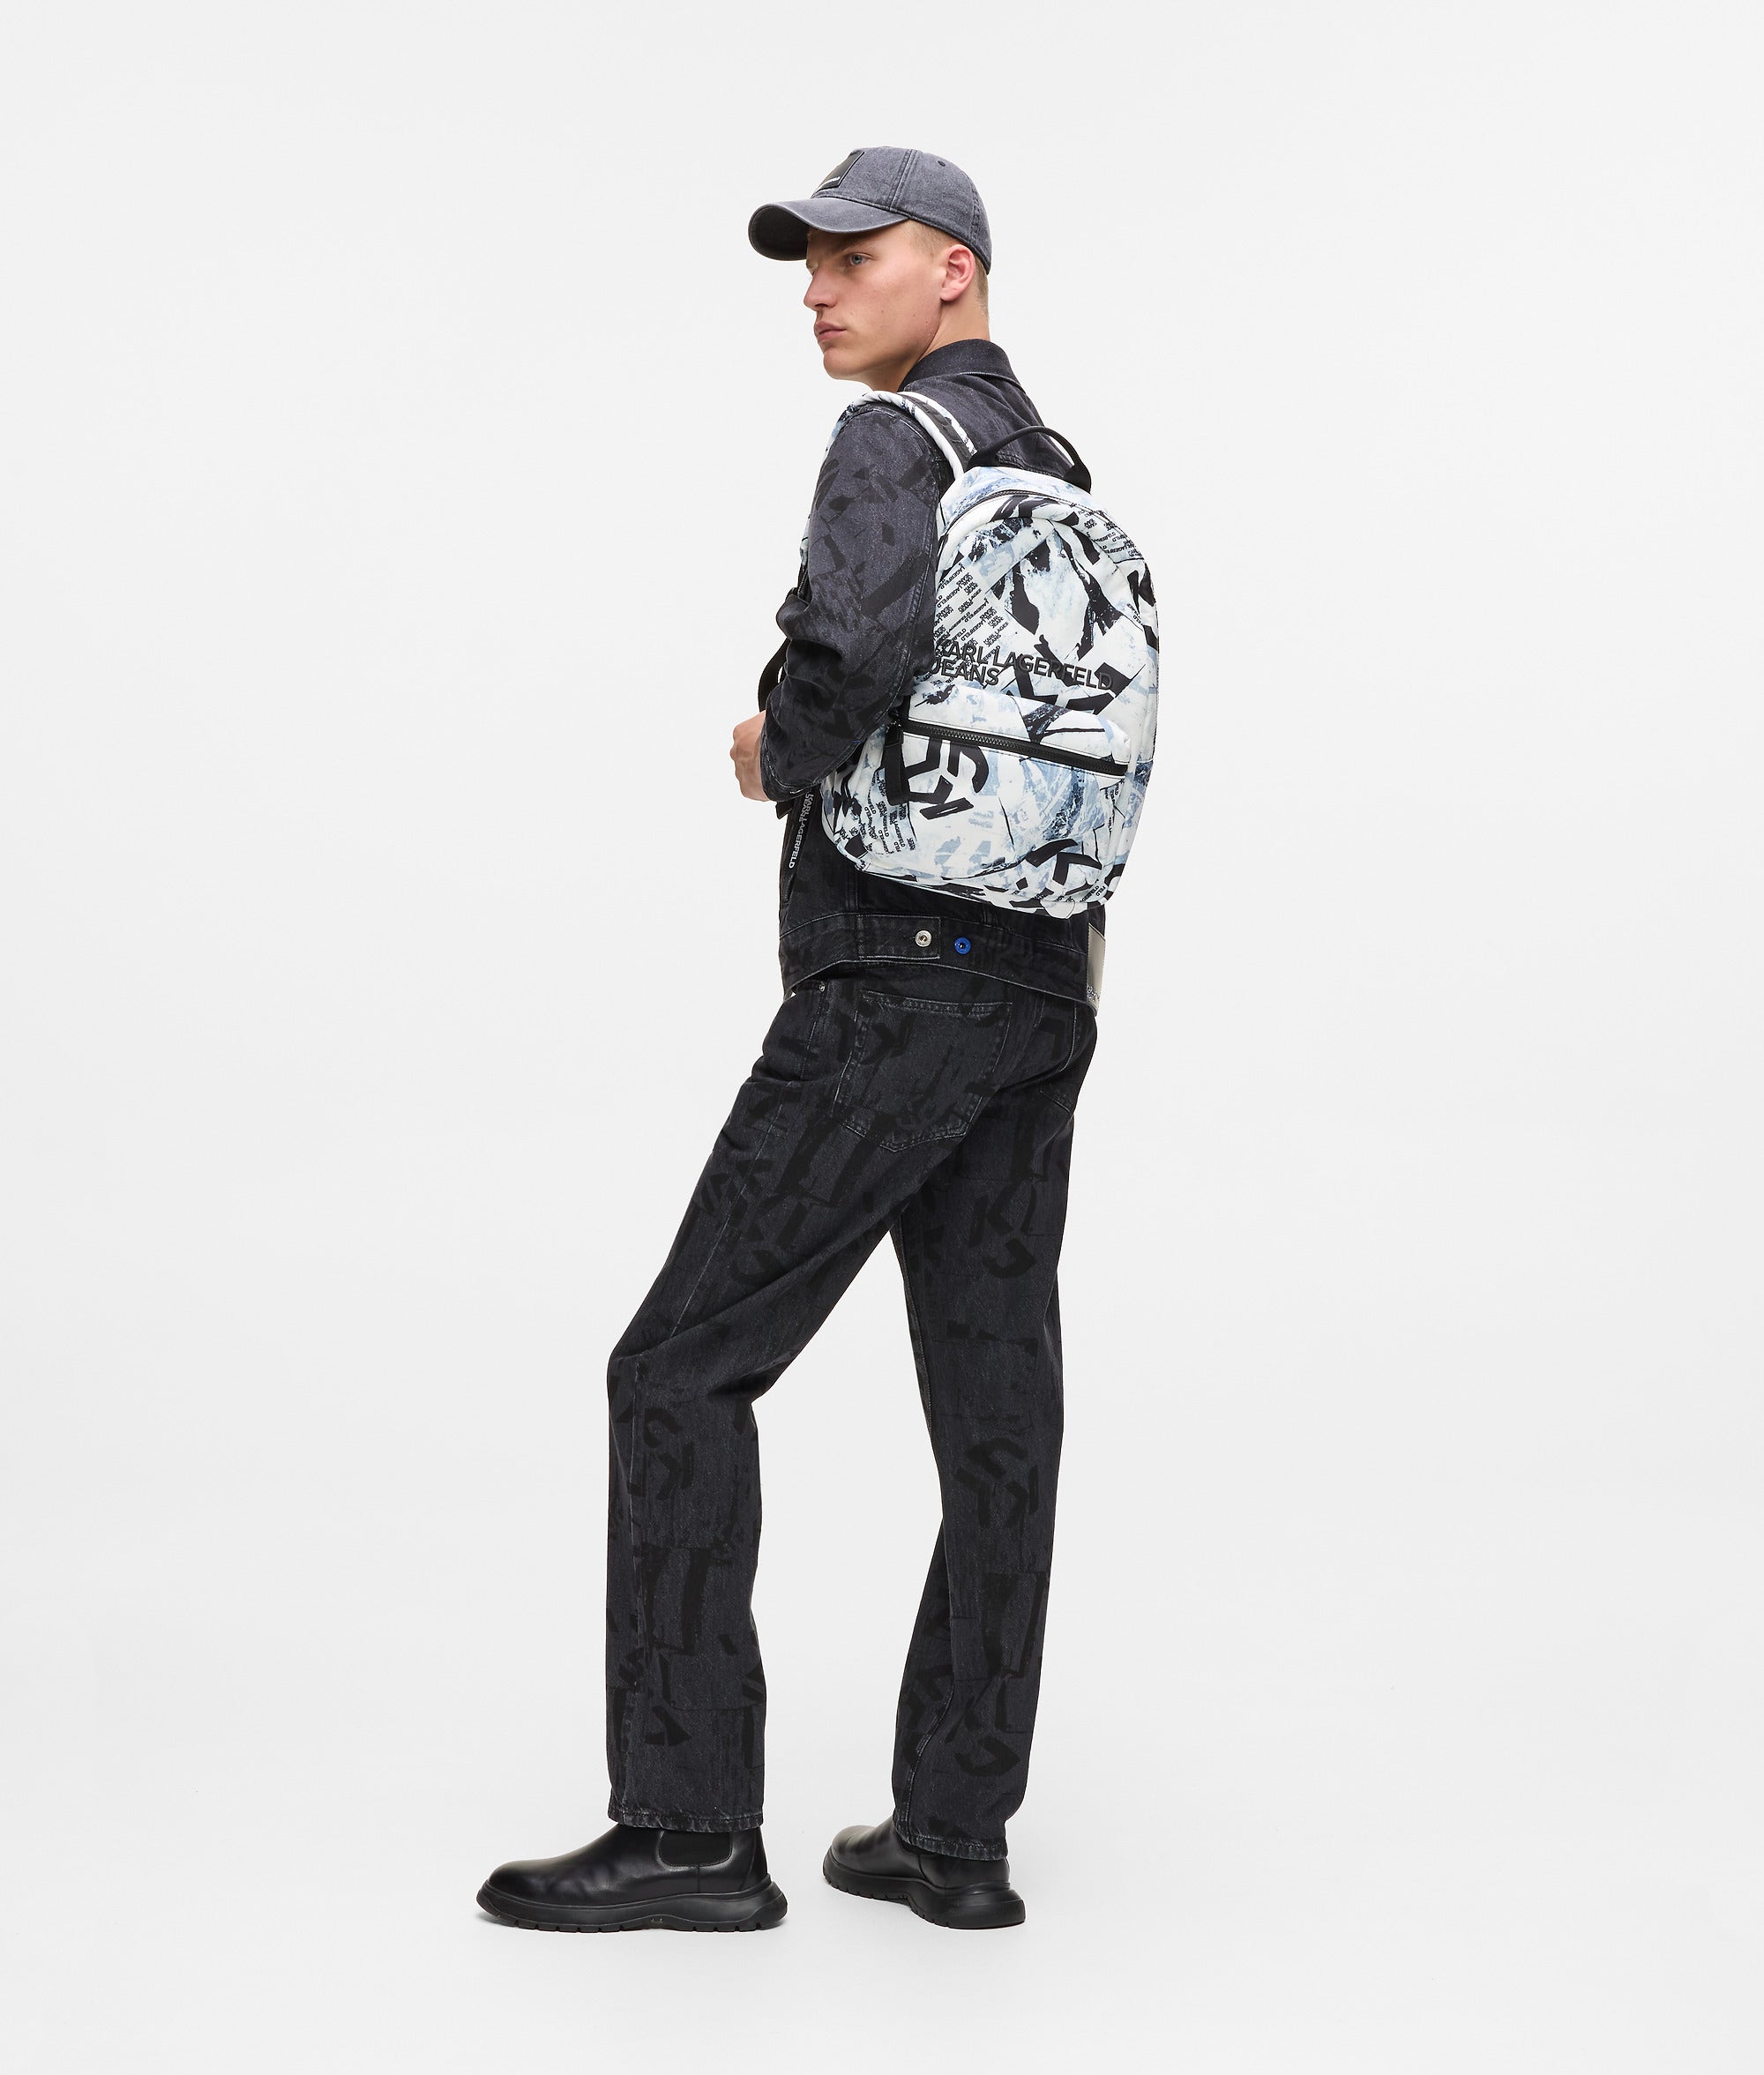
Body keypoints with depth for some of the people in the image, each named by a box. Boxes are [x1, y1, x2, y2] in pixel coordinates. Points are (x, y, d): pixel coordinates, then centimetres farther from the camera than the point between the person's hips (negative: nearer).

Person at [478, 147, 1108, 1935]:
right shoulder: (1061, 475, 17)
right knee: (995, 1398, 6)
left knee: (685, 1367, -2)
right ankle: (954, 1834, 13)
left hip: (891, 986, -8)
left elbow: (860, 632, -29)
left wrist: (781, 754, -11)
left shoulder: (897, 442, -9)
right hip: (1042, 989, 9)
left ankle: (689, 1829, -1)